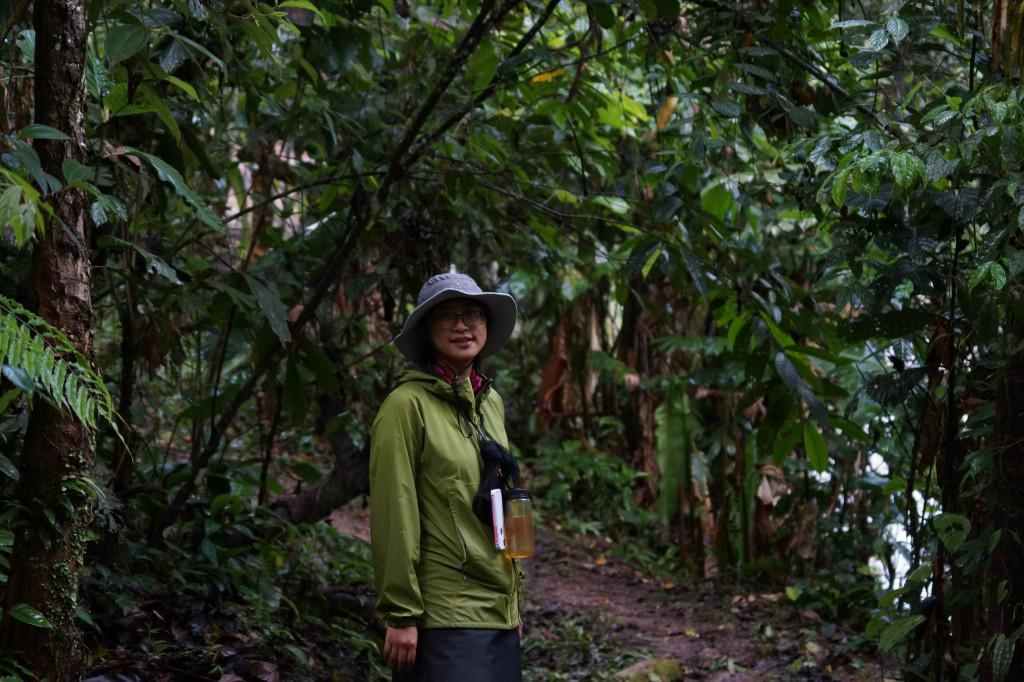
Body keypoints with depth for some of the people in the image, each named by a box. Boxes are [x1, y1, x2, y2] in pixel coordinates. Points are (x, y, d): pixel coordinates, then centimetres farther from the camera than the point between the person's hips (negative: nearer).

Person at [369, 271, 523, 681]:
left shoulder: (490, 402, 12)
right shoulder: (407, 404, -10)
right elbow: (394, 514, -13)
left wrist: (514, 595, 17)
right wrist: (400, 614, -15)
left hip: (497, 611, 7)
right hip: (445, 615, -7)